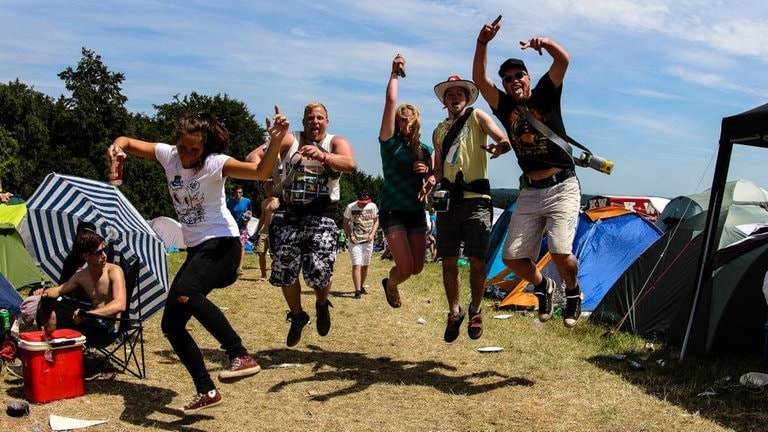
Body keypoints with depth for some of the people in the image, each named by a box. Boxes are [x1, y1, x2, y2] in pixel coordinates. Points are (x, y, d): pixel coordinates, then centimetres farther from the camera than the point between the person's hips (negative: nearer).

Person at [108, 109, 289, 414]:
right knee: (171, 324, 6)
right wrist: (117, 146, -12)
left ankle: (241, 356, -31)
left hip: (221, 244, -8)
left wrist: (276, 141, -46)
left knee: (185, 292, -36)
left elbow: (261, 172, -29)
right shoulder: (168, 155, 2)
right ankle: (206, 392, 16)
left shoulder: (216, 163, -15)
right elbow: (128, 142, 12)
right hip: (195, 249, 8)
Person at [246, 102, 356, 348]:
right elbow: (254, 156, 2)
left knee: (319, 270, -15)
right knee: (284, 271, 3)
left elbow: (350, 163, -20)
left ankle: (322, 305, 21)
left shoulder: (336, 143, 3)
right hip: (289, 216, 2)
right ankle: (297, 315, 31)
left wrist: (322, 156, -39)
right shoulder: (288, 140, 6)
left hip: (322, 217, -2)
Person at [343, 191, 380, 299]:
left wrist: (372, 234, -6)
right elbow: (345, 223, 1)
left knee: (365, 265, 13)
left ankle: (361, 286, 30)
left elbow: (376, 221, 8)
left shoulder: (373, 206, -2)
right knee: (356, 265, -13)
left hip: (368, 241, 4)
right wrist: (350, 235, -12)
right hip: (354, 241, -3)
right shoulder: (350, 207, -9)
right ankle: (357, 291, -14)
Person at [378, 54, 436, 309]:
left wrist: (428, 172, -8)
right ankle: (390, 285, 24)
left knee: (417, 268, 6)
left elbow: (437, 178, 13)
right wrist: (395, 73, -6)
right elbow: (391, 101, -13)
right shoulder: (390, 142, -5)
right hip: (393, 212, -5)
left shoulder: (426, 150, 10)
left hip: (417, 213, 5)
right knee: (405, 268, -12)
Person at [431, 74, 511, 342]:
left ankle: (475, 311, 17)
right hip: (448, 200, 4)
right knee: (449, 261, 5)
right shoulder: (439, 131, 19)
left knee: (476, 261, -3)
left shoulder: (477, 117, 6)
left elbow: (505, 141, -7)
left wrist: (498, 148, -31)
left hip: (476, 200, -4)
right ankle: (454, 312, 20)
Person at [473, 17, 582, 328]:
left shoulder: (545, 95, 4)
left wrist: (543, 42, -28)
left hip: (562, 188, -4)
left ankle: (573, 292, 14)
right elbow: (479, 79, -4)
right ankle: (543, 286, 29)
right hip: (529, 192, 4)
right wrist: (482, 43, -15)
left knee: (560, 251, -19)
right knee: (512, 256, -2)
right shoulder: (505, 107, 8)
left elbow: (563, 59, -10)